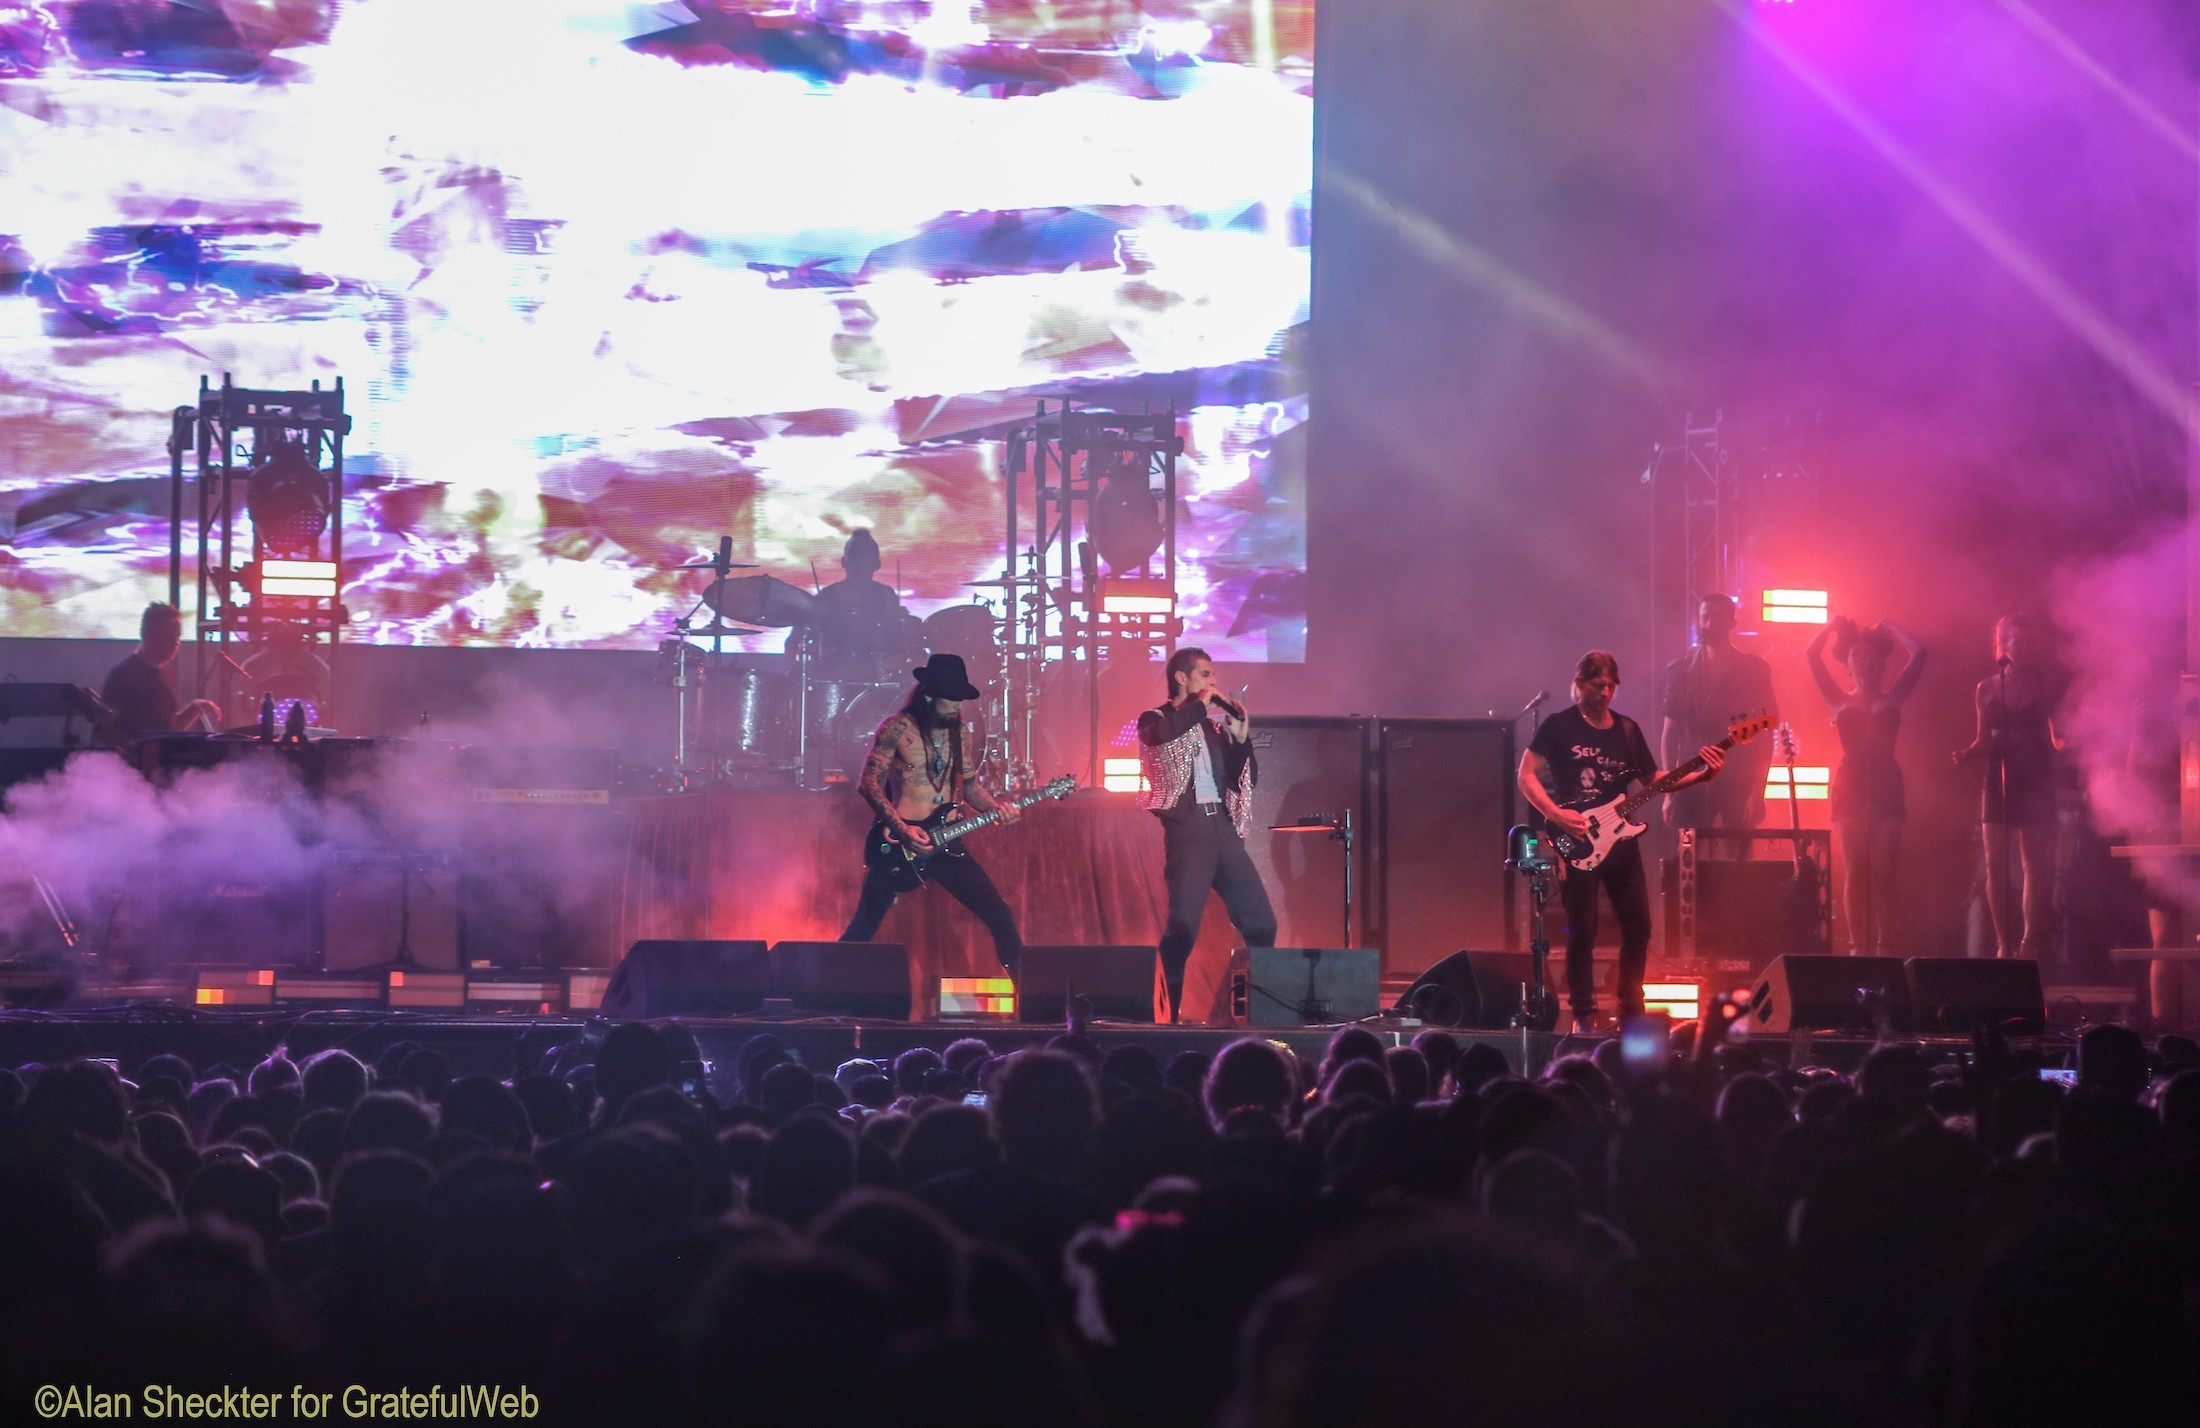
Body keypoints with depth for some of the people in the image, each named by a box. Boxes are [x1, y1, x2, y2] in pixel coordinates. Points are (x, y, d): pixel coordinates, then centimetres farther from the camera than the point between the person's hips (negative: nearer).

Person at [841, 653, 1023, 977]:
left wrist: (997, 806, -6)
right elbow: (869, 783, -10)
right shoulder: (897, 729, -8)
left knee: (1000, 916, 0)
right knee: (862, 929, 1)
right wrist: (902, 830, -19)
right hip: (900, 843, -5)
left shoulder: (959, 731, 9)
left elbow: (969, 784, 15)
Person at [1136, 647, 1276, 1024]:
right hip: (1187, 829, -6)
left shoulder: (1213, 727, 22)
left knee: (1261, 922, 3)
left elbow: (1244, 780, 20)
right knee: (1183, 923, -14)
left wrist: (1241, 738, 7)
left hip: (1223, 828, 6)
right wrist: (1200, 704, -9)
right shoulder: (1156, 721, 5)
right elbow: (1161, 733, -22)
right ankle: (1173, 1009, -8)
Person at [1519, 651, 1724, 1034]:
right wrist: (1556, 815, -18)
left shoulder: (1627, 729, 13)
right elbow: (1527, 776, -5)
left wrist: (1701, 775, -1)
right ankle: (1584, 1017, 3)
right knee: (1582, 931, -5)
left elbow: (1652, 779, 14)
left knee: (1638, 926, 2)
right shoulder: (1558, 726, -3)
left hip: (1620, 840, 5)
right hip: (1577, 844, -5)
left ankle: (1630, 1010, 13)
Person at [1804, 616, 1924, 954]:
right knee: (1855, 872, -5)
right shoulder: (1840, 701, 14)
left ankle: (1881, 944, -6)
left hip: (1885, 786, 0)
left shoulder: (1890, 699, 12)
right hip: (1850, 786, 0)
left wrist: (1887, 628, 15)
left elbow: (1918, 653, 5)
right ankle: (1857, 944, -6)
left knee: (1883, 872, -5)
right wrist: (1832, 626, 12)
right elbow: (1811, 655, 9)